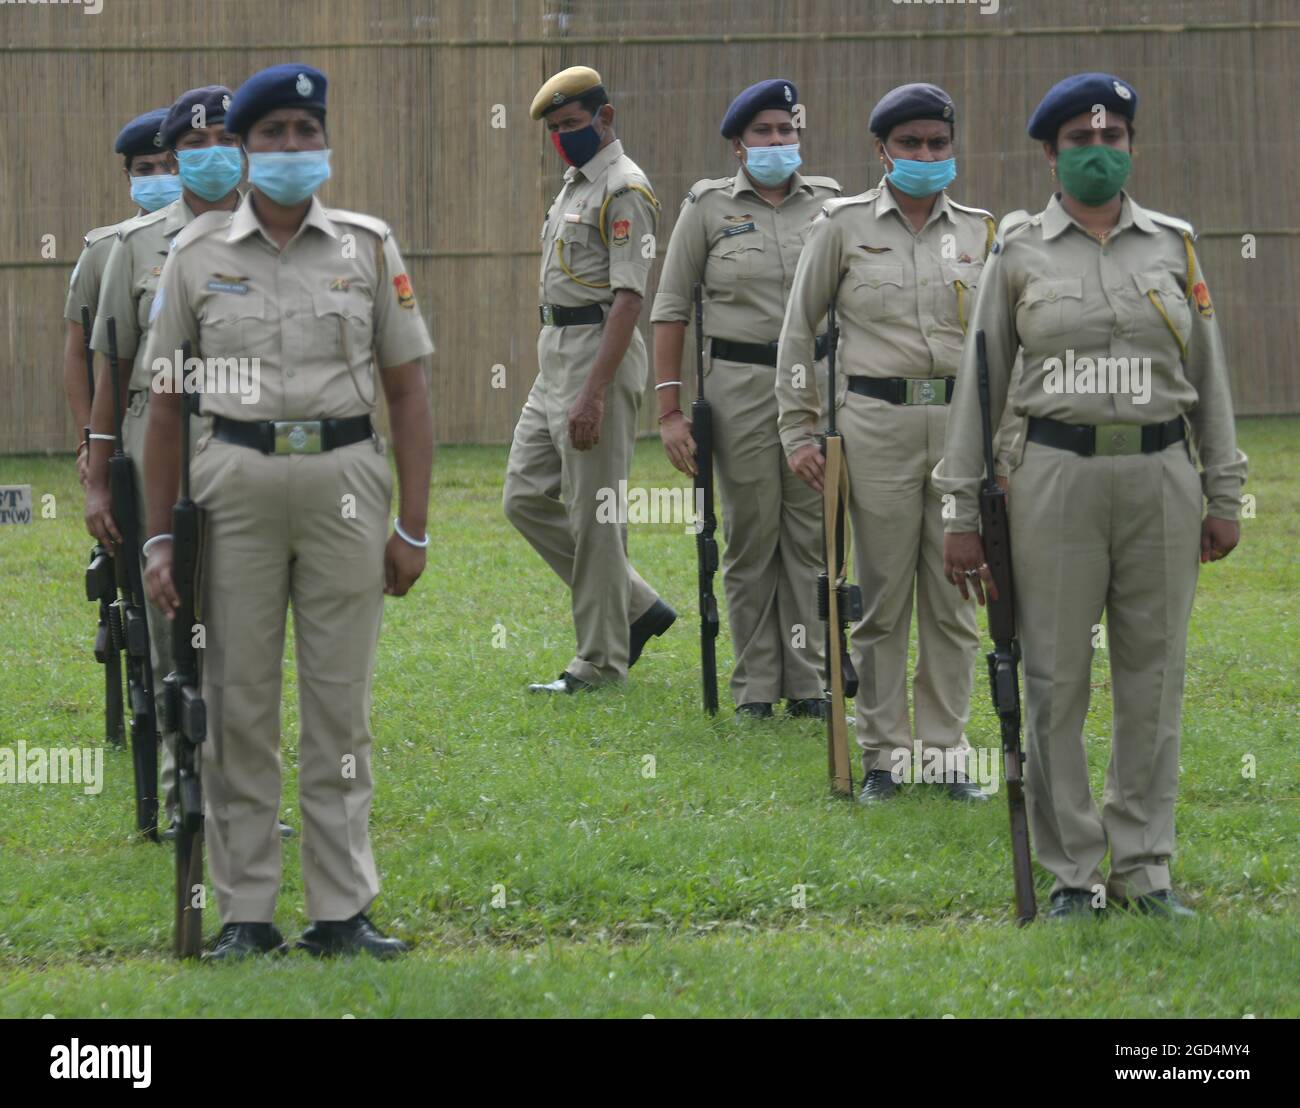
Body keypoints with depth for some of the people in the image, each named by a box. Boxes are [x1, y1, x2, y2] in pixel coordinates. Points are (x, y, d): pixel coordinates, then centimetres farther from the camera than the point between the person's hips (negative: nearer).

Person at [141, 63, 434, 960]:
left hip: (345, 481, 0)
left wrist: (413, 525, 1)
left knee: (341, 700, 2)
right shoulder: (199, 255, 6)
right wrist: (159, 536, 2)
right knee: (239, 701, 1)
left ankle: (342, 911, 8)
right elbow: (166, 402, 7)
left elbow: (408, 391, 7)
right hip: (236, 481, 0)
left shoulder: (368, 247, 6)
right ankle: (246, 912, 7)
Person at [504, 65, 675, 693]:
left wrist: (594, 394, -26)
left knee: (594, 515, -5)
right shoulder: (575, 183, 17)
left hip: (600, 354, -10)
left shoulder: (624, 189, -14)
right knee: (526, 499, 10)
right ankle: (637, 608, 18)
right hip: (555, 357, 10)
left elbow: (628, 298, -21)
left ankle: (602, 660, 3)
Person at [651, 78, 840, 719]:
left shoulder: (828, 202, 8)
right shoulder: (708, 206, 2)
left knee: (811, 534, 3)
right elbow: (671, 306, 3)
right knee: (750, 536, 1)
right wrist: (670, 407, -3)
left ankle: (807, 681, 10)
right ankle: (755, 686, 9)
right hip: (741, 383, -2)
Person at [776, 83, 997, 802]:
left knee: (954, 597, 4)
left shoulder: (978, 232, 10)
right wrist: (798, 431, 2)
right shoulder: (844, 225, 2)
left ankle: (945, 749, 12)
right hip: (877, 420, -2)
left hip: (961, 421, 2)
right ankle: (883, 753, 9)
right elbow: (798, 330, 6)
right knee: (883, 597, 0)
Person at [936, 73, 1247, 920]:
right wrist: (963, 513, 2)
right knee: (1056, 682, -1)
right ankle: (1073, 873, 7)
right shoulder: (1020, 253, 3)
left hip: (1160, 476, 1)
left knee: (1153, 676, 4)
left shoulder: (1174, 246, 8)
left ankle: (1146, 866, 12)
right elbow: (980, 382, 5)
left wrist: (1224, 495, 8)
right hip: (1056, 476, -1)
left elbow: (1208, 375, 12)